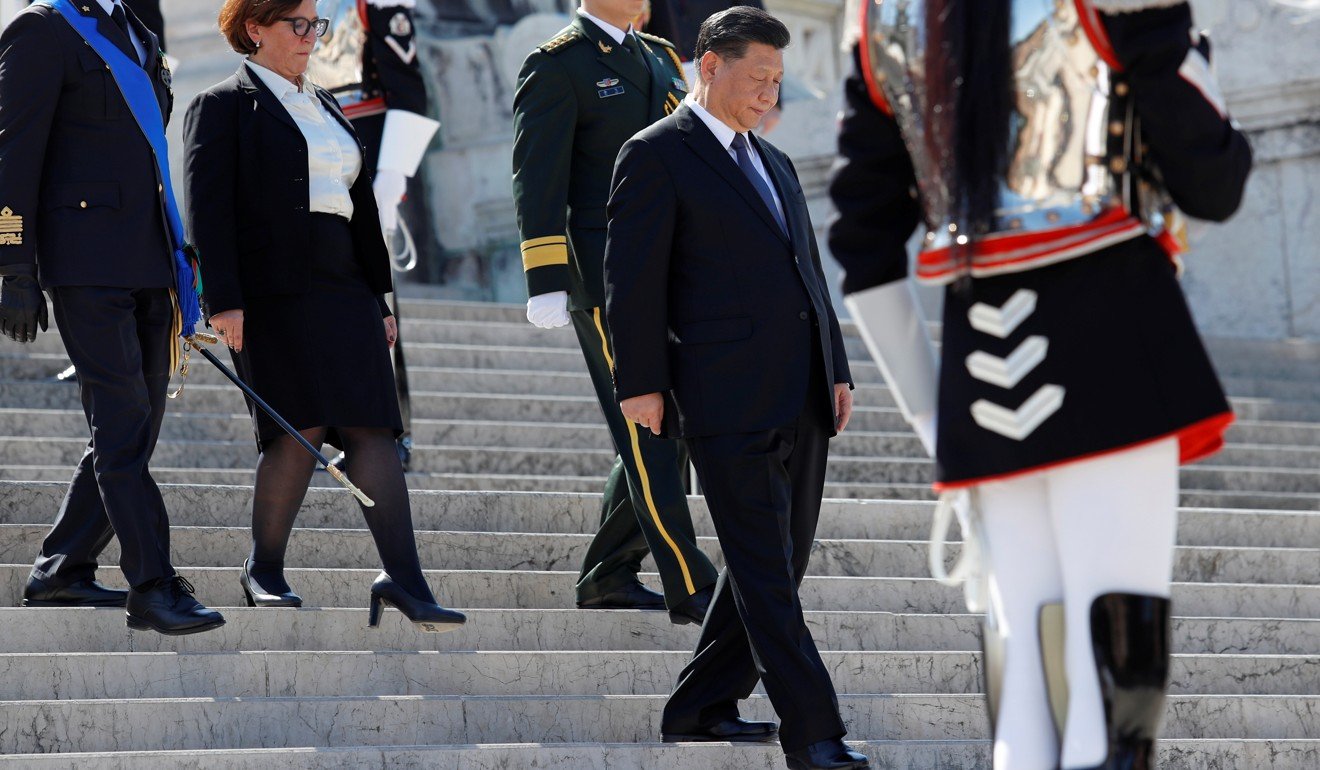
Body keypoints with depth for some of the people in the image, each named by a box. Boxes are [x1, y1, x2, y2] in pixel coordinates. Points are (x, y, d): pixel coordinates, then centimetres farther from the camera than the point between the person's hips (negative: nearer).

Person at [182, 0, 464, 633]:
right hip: (272, 291, -6)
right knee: (300, 428, -13)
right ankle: (264, 570, 4)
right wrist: (224, 301, -18)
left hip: (342, 289, 6)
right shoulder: (222, 106, 1)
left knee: (372, 427, -5)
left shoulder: (325, 107, 23)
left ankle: (404, 581, -11)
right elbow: (207, 207, -8)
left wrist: (378, 299, 20)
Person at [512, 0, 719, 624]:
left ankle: (607, 578, 20)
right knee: (648, 438, -8)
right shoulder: (556, 66, -6)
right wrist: (547, 283, -19)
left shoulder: (660, 58, 18)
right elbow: (536, 182, -12)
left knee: (663, 435, 9)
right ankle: (691, 590, -8)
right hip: (605, 285, -8)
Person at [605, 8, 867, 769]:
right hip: (727, 399, -8)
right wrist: (642, 383, -12)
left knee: (780, 564, 10)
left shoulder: (775, 164, 22)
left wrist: (838, 371, 15)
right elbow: (633, 277, -7)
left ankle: (702, 708, 20)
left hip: (801, 400, 8)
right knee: (764, 572, -8)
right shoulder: (656, 156, -3)